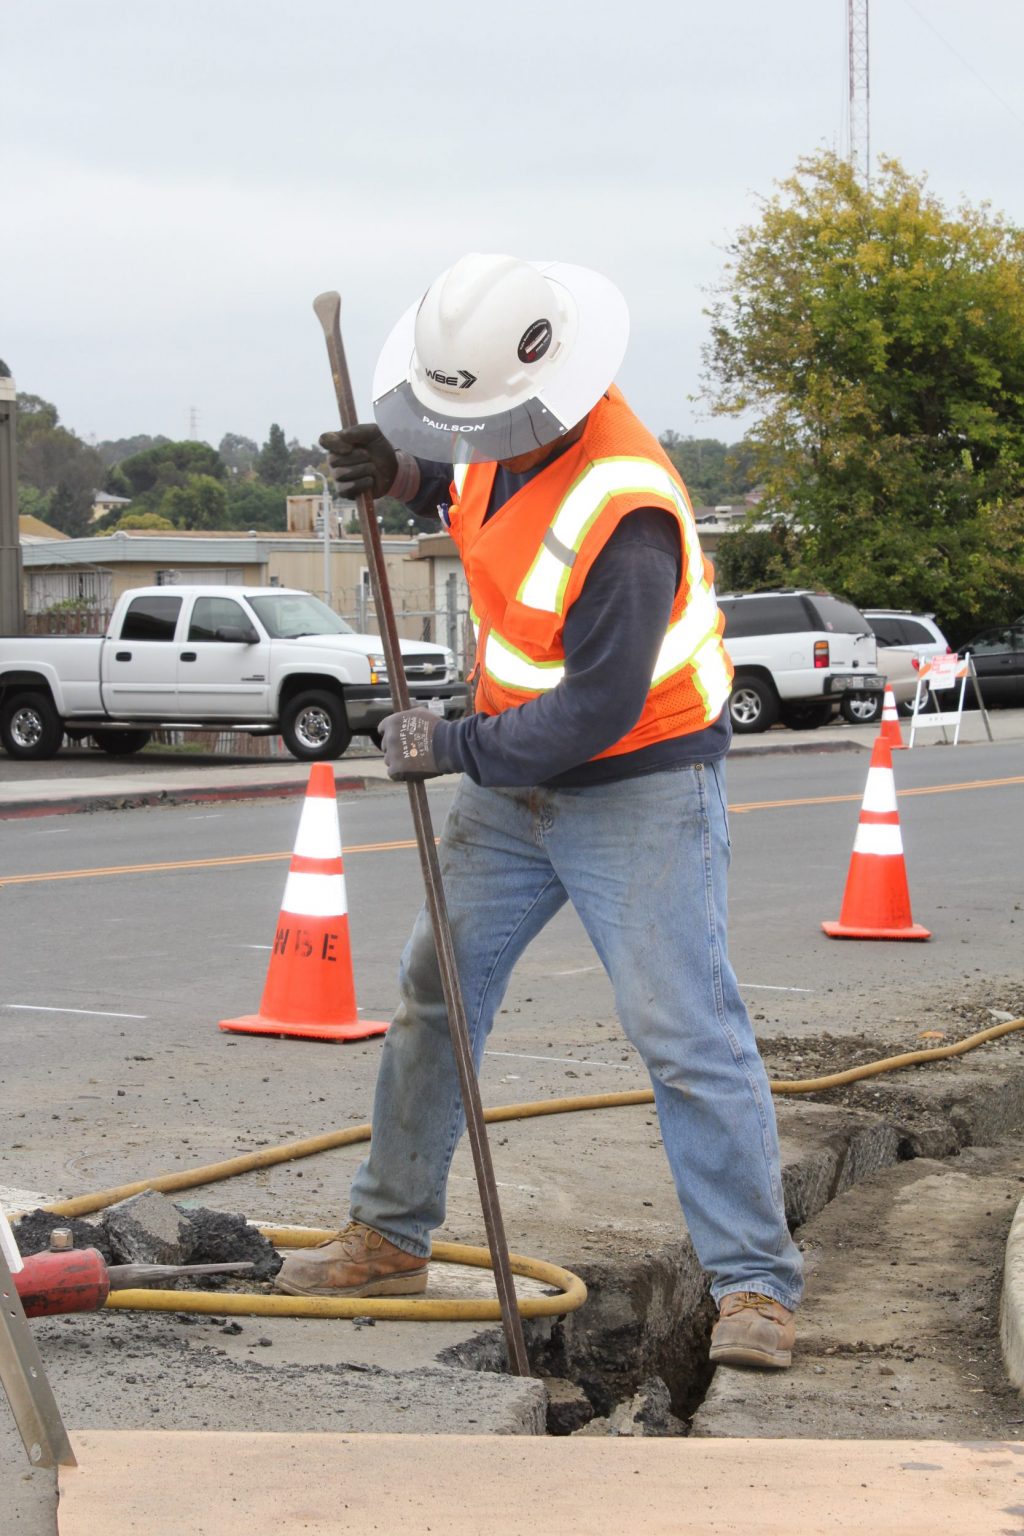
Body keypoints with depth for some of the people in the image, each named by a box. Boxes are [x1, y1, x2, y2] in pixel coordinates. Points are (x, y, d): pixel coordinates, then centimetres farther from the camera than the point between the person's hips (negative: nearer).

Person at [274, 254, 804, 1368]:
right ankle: (390, 1242, 25)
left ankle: (754, 1286, -3)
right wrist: (400, 472, -3)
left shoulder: (623, 515, -30)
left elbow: (599, 709, -28)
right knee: (435, 995, 12)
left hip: (639, 786, -8)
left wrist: (452, 747, -19)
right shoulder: (499, 421, -4)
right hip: (513, 777, 9)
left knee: (686, 1034, -11)